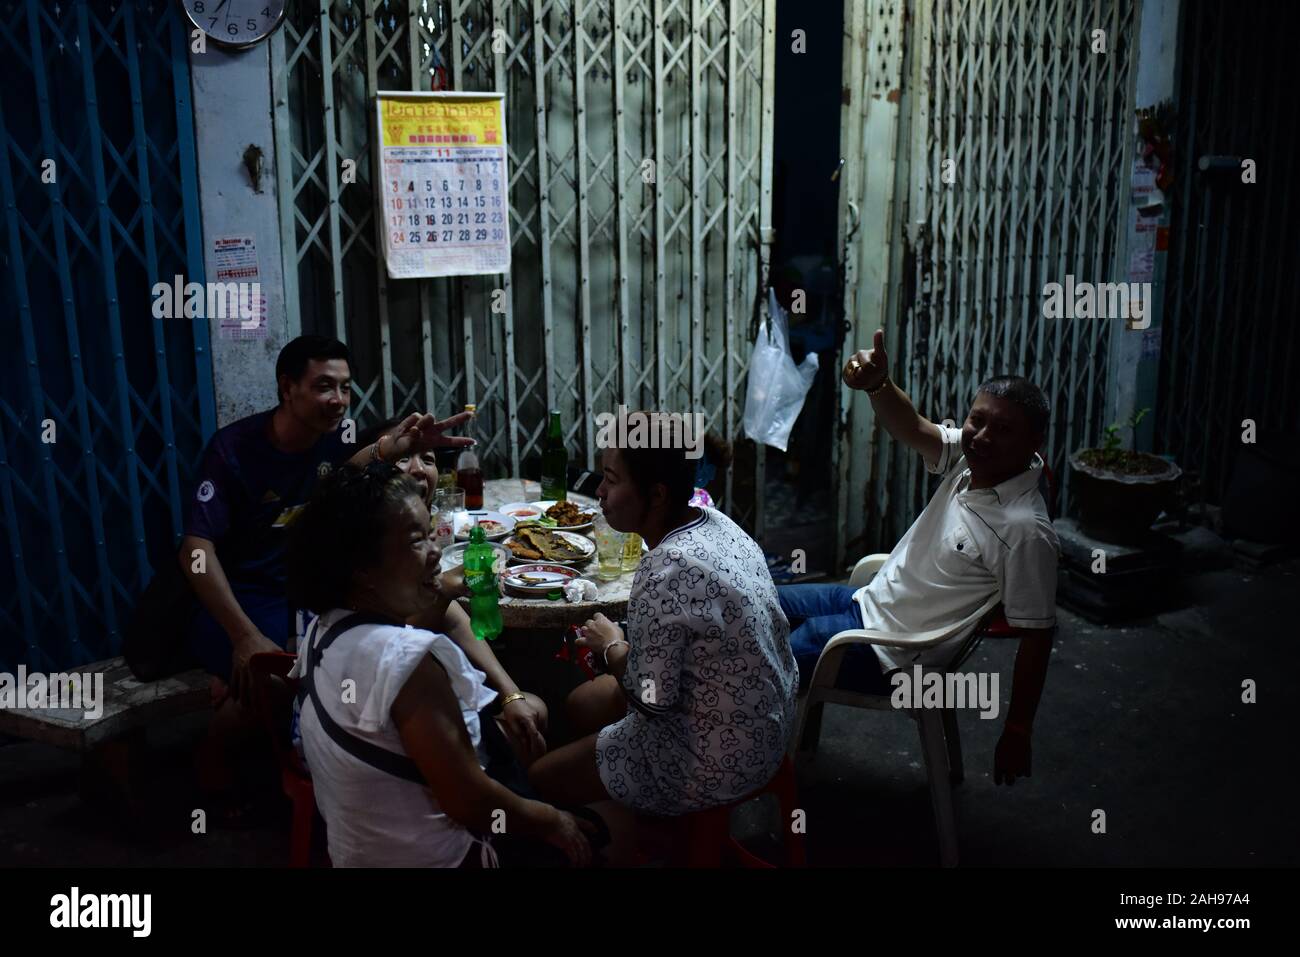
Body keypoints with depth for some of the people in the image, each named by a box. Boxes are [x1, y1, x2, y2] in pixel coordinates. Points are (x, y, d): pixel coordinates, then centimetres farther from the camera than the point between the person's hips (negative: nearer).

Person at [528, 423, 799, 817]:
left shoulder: (666, 570, -31)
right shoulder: (714, 522, -3)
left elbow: (652, 697, -23)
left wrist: (610, 647, -7)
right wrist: (626, 645, -1)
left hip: (719, 759, -9)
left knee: (541, 777, 5)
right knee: (582, 704, 24)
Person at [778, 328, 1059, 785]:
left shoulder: (1026, 531, -29)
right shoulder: (969, 458, -8)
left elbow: (1036, 636, -23)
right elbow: (911, 428, -21)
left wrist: (1018, 731, -17)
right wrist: (878, 385, -43)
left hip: (888, 654, -8)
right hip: (868, 601, 8)